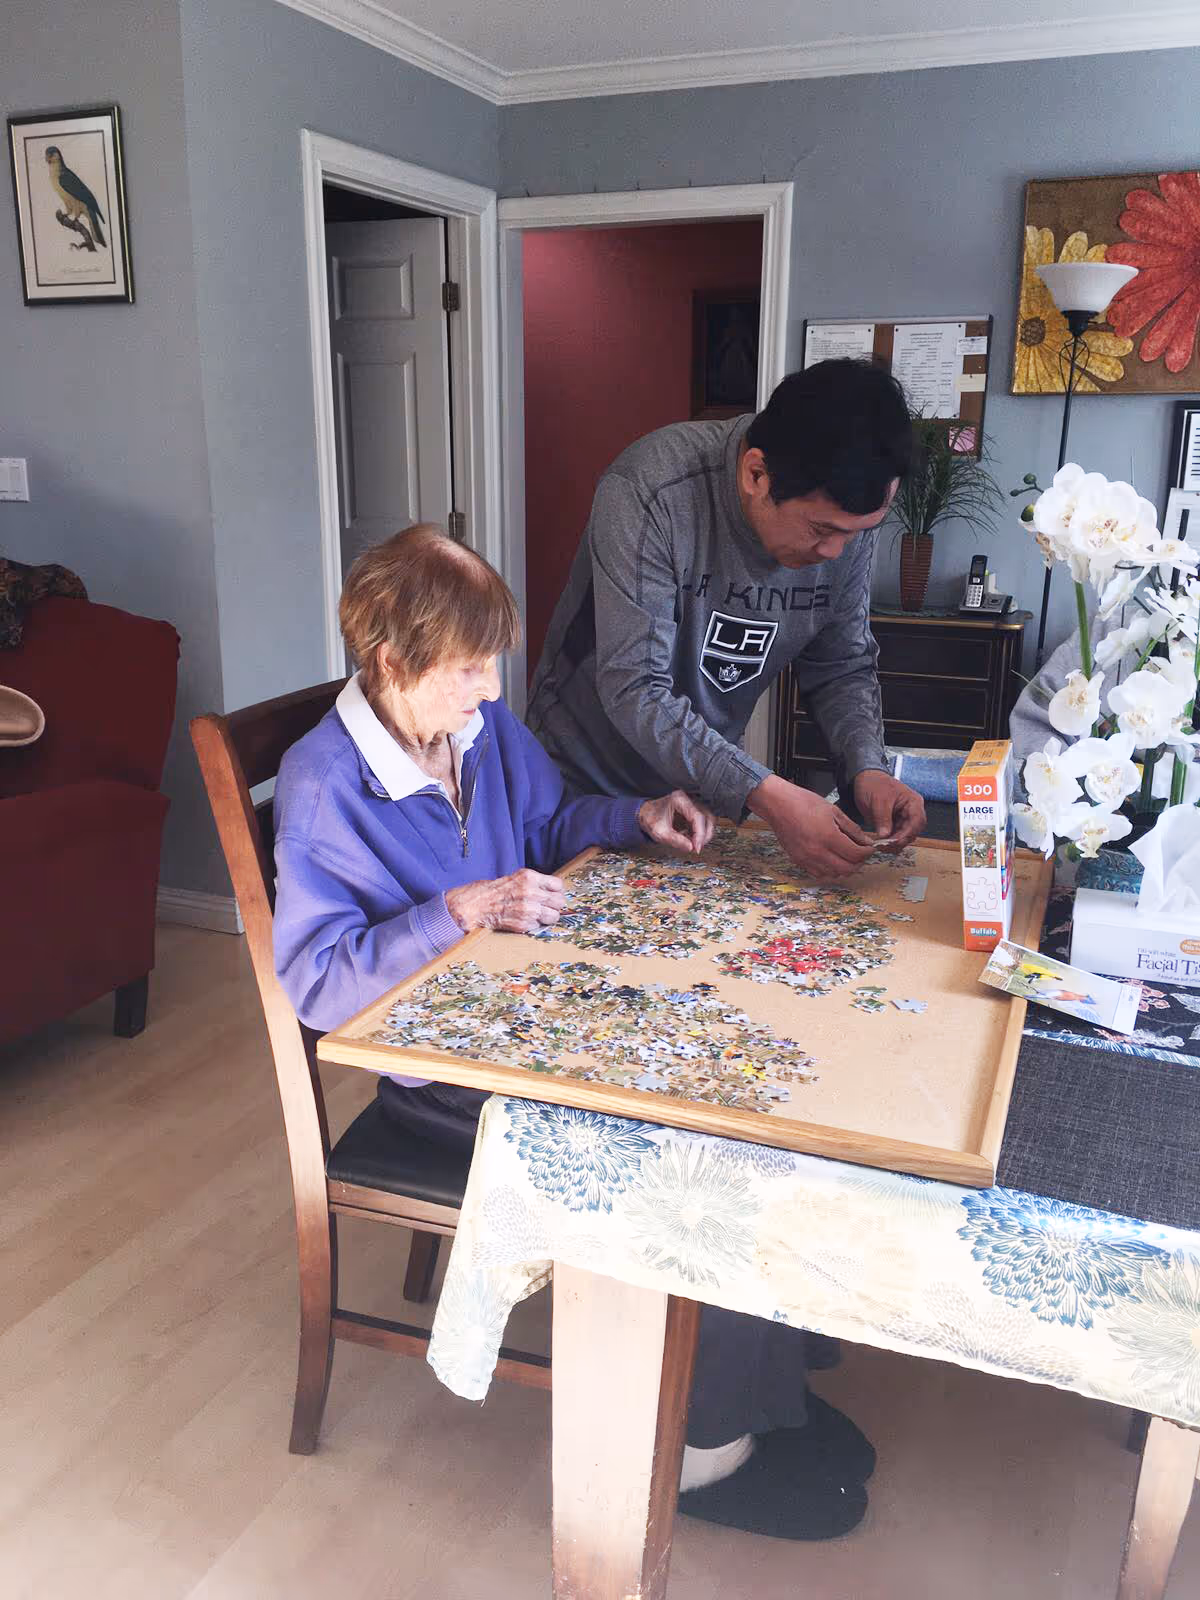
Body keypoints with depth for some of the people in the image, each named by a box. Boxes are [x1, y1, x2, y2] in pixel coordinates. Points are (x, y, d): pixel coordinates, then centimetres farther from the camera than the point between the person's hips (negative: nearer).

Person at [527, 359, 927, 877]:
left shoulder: (846, 516, -12)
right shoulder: (647, 491, -30)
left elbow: (842, 668, -2)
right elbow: (634, 689, -33)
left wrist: (867, 768, -21)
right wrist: (765, 794, -39)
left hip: (711, 788, 4)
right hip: (586, 786, -4)